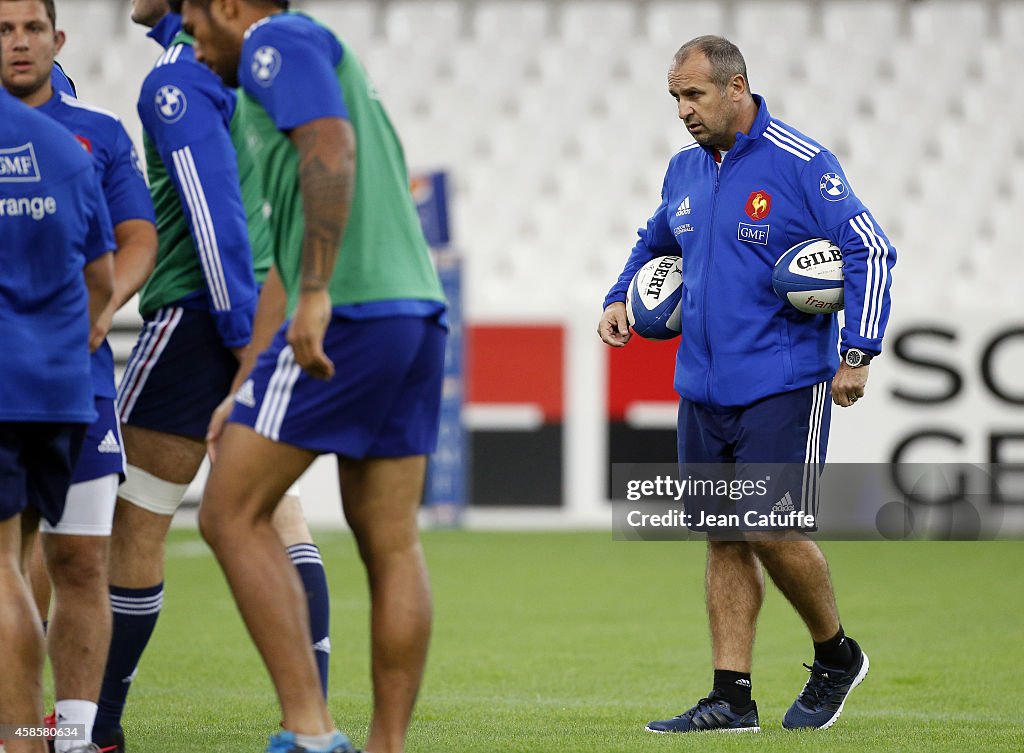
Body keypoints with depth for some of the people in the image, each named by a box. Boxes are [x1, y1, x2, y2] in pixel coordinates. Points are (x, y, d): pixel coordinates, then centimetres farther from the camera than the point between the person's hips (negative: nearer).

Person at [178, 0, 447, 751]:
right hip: (416, 309, 9)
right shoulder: (329, 60, 29)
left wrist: (314, 295, -25)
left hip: (345, 317, -9)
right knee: (392, 547, 8)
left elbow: (331, 149, -19)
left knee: (230, 513, -3)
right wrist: (243, 391, 31)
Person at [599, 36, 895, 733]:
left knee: (775, 533, -10)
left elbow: (871, 251, -9)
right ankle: (732, 697, 8)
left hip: (781, 388, -6)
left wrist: (858, 354, -15)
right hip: (704, 390, 7)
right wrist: (620, 300, 12)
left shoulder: (801, 164, -10)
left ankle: (837, 655, 15)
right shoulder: (684, 172, 11)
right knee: (724, 540, 5)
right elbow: (655, 244, 30)